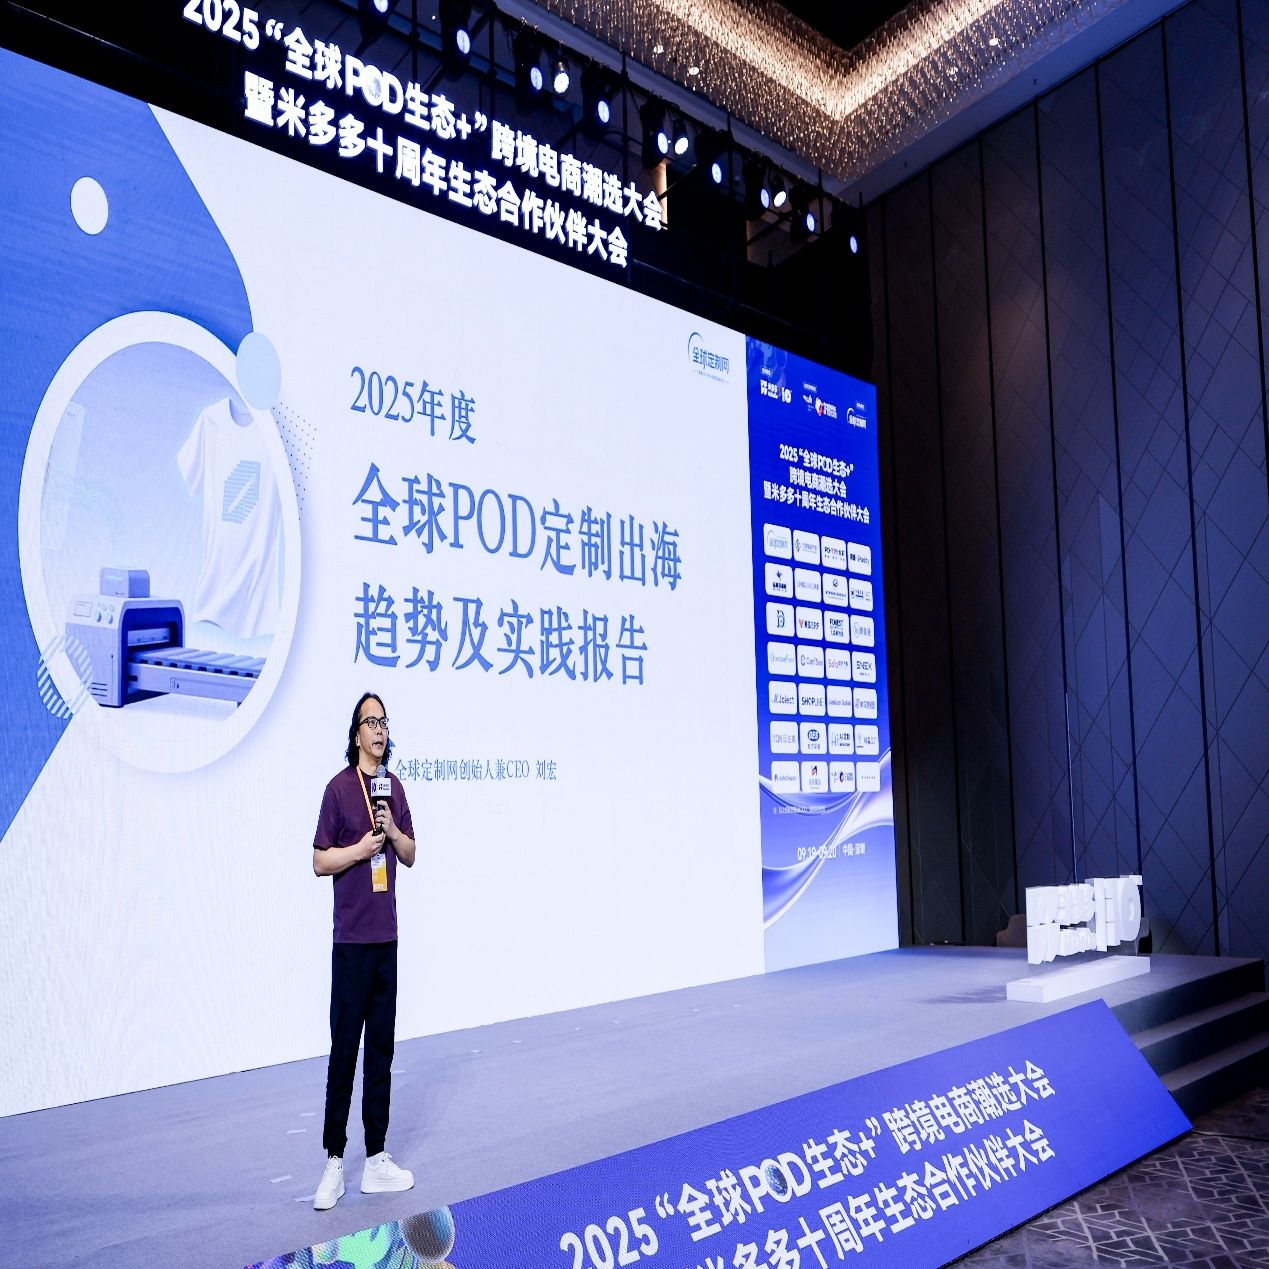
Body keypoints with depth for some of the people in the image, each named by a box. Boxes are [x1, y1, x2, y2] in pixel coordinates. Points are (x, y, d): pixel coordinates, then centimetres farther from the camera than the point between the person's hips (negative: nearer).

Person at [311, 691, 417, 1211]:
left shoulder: (394, 788, 10)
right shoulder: (339, 788, -7)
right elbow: (319, 861, -6)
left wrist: (393, 831, -4)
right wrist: (361, 847, -19)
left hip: (386, 936, 6)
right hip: (351, 939, -6)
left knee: (381, 1048, 11)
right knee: (343, 1049, -2)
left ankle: (376, 1157, 20)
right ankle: (333, 1163, 9)